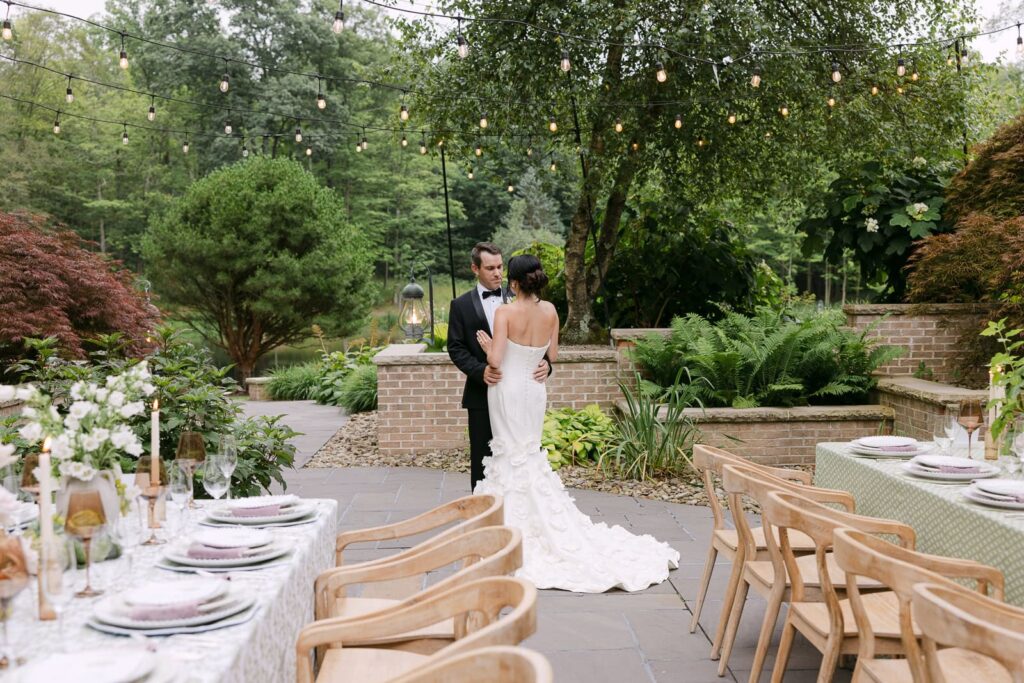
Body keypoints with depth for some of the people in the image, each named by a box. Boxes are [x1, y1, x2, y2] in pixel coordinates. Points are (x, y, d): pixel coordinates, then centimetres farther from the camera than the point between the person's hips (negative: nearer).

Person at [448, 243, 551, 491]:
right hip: (482, 394, -1)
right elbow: (456, 348, -2)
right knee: (482, 459, 6)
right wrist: (480, 370, -18)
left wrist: (545, 362, -15)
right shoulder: (461, 305, 2)